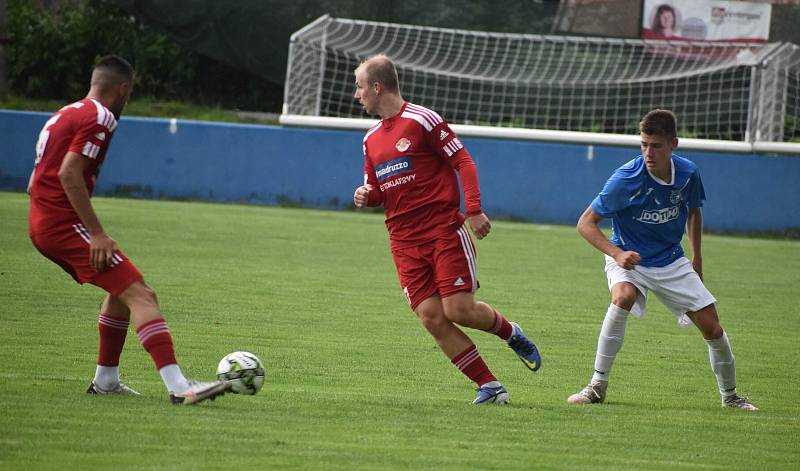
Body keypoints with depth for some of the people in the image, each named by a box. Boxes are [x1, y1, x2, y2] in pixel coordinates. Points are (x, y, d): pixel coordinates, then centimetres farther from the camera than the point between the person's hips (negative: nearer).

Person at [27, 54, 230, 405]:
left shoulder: (64, 115, 21)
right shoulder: (100, 117, -8)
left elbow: (34, 184, 22)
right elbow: (69, 174, -20)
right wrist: (97, 234, -21)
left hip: (40, 226, 10)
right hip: (64, 222, -10)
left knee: (122, 289, 24)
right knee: (141, 295, -17)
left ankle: (105, 380, 25)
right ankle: (178, 386, -29)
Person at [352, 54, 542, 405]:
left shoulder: (422, 120, -6)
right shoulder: (371, 139, 16)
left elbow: (463, 161, -6)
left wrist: (474, 210, -15)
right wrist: (365, 197, 0)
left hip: (444, 230, -6)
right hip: (405, 241, 6)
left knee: (458, 309, -14)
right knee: (432, 319, -7)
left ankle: (511, 333, 18)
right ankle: (490, 387, -2)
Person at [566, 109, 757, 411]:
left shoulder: (688, 173, -10)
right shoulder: (627, 178, -24)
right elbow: (586, 223, -19)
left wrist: (696, 257, 10)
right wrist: (617, 253, -33)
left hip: (671, 262, 4)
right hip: (629, 260, -4)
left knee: (712, 327, 0)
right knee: (623, 297, -36)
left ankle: (730, 396, 26)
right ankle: (597, 387, -26)